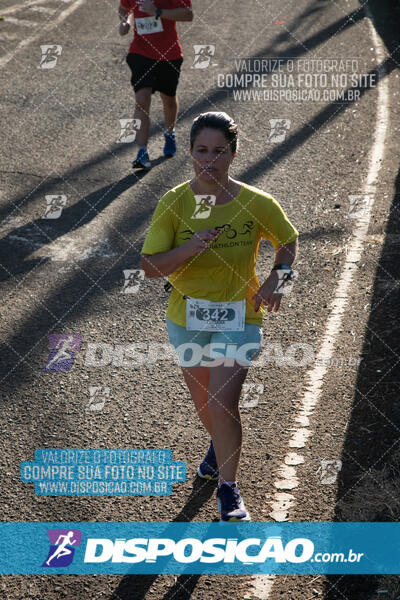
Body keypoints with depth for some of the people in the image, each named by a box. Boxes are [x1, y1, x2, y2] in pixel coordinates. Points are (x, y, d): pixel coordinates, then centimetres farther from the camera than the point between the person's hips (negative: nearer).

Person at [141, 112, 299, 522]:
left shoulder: (256, 203, -13)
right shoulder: (174, 203, -12)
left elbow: (288, 240, 6)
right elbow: (150, 266, -15)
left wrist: (277, 276, -13)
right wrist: (189, 248, -32)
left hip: (239, 317, -2)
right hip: (187, 318, 3)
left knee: (222, 405, -13)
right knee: (203, 402, 22)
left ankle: (228, 488, 7)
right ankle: (219, 445, 55)